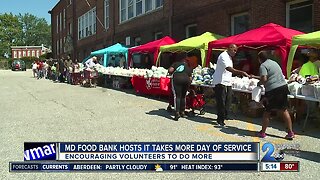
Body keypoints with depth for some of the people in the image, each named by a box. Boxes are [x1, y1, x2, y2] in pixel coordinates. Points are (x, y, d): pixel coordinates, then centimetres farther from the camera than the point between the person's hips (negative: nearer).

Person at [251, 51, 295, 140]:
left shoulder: (263, 66, -7)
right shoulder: (274, 62, 20)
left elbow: (264, 79, -20)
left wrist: (259, 83, 2)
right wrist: (254, 77, 36)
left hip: (273, 90, -7)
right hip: (283, 86, 7)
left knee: (267, 111, 5)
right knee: (284, 110, 12)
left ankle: (262, 132, 15)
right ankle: (290, 132, 13)